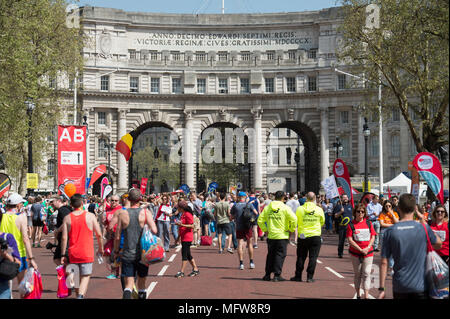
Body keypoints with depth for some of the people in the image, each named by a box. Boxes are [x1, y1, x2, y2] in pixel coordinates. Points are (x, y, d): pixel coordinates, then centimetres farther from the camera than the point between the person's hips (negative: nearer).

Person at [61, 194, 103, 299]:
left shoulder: (67, 218, 0)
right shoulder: (90, 216, -3)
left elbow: (64, 238, -4)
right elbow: (99, 235, -2)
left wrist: (63, 255, 1)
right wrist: (100, 249, 12)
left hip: (72, 253, 2)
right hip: (87, 253, -2)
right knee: (85, 276, -1)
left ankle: (79, 295, 25)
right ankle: (80, 295, -23)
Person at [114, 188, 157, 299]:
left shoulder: (123, 214, -3)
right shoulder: (146, 212, -6)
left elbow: (117, 237, -1)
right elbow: (154, 230, -16)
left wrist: (116, 251, 13)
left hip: (127, 254, 0)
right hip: (143, 253, 0)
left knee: (128, 285, -1)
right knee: (141, 284, 16)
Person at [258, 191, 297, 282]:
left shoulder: (267, 207, 3)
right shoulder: (285, 208, -8)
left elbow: (260, 220, 2)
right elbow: (294, 219, -16)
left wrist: (265, 230, 11)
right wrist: (291, 230, -3)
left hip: (271, 236, 4)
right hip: (282, 236, -4)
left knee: (270, 255, 14)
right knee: (280, 255, 3)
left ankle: (267, 275, 18)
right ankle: (277, 275, -1)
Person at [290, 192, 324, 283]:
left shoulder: (300, 209, -5)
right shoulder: (319, 209, -5)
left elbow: (296, 222, 6)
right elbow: (322, 222, 9)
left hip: (302, 235, 1)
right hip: (315, 236, -1)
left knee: (301, 257, 10)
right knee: (313, 257, 4)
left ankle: (298, 276, 14)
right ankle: (310, 277, 2)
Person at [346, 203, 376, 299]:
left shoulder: (369, 223, 4)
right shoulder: (351, 224, -2)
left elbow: (373, 237, 4)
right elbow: (350, 240, -7)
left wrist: (367, 248, -11)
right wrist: (360, 249, -14)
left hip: (368, 253, 1)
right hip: (355, 253, 0)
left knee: (366, 274, -6)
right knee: (357, 274, 10)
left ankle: (366, 296, -7)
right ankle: (358, 295, 22)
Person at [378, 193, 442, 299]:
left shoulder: (389, 232, -7)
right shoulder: (424, 228, -8)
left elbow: (384, 262, -5)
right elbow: (439, 245, 12)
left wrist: (382, 288, 0)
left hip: (399, 287, 1)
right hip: (420, 286, -1)